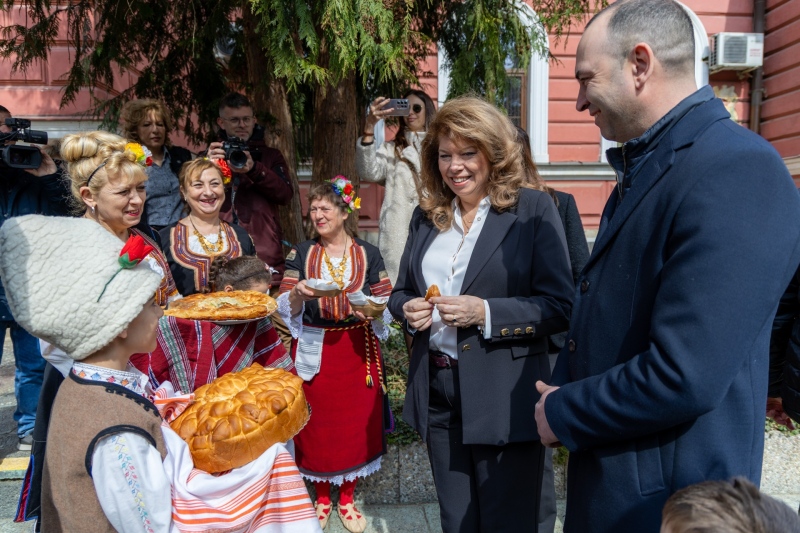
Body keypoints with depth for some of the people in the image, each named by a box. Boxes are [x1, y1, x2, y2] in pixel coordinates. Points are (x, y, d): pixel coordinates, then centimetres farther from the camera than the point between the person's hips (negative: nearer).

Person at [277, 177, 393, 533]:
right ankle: (322, 498, 32)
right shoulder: (300, 254, 1)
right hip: (313, 351, 0)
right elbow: (286, 308, -1)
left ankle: (347, 499, 30)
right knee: (316, 423, 9)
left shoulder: (368, 254, 0)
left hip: (357, 349, 0)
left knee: (356, 421, 8)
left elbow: (386, 303, 2)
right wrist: (297, 294, -21)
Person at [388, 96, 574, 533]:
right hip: (437, 395, 5)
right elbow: (401, 291, 16)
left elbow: (559, 307, -10)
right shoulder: (426, 215, 9)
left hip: (504, 400, -5)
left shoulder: (533, 210, -7)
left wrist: (485, 313, -22)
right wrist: (407, 310, -6)